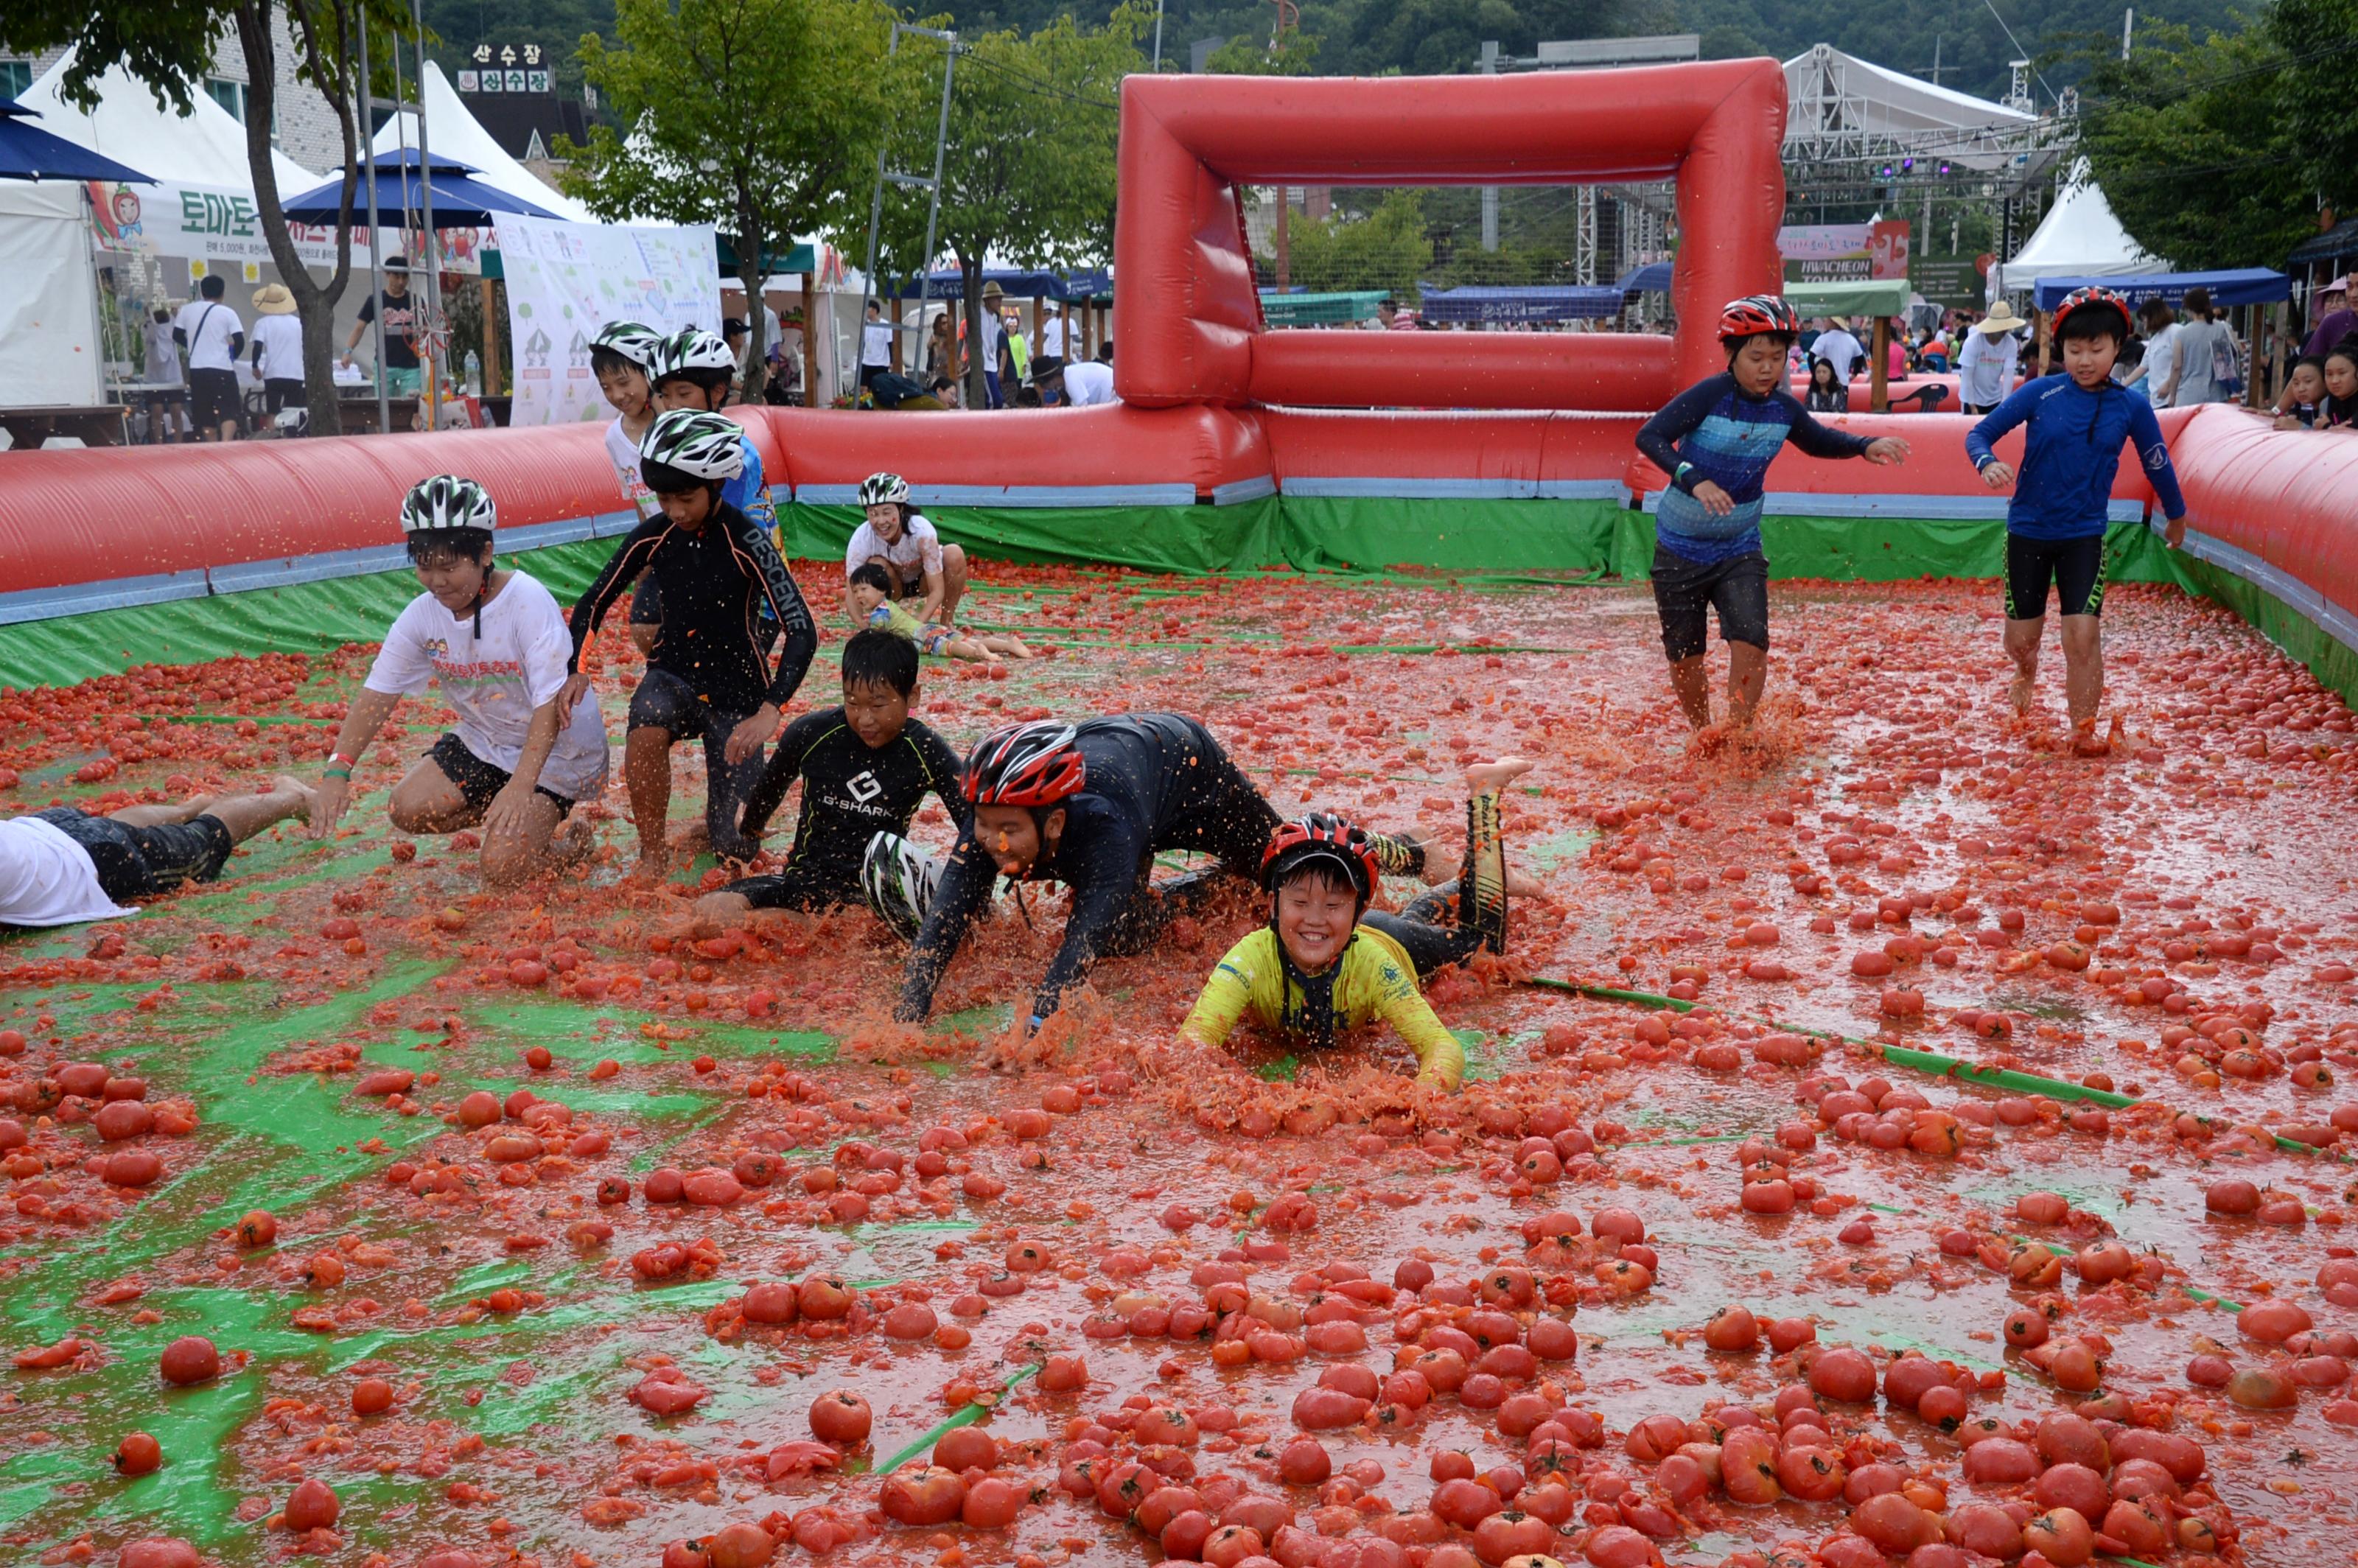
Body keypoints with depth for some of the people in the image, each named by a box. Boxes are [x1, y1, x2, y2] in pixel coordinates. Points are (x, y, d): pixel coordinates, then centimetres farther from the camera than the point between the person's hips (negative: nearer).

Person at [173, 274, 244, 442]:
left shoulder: (187, 310, 6)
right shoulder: (228, 313, -3)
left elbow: (177, 335, 13)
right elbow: (240, 342, -8)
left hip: (197, 370, 4)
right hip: (222, 368, -4)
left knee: (205, 415, 12)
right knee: (229, 413, -8)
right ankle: (226, 442, -30)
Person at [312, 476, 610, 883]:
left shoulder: (528, 601, -25)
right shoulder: (423, 614, -7)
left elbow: (550, 703, -30)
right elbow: (378, 693, -8)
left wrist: (521, 784, -40)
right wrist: (337, 770, -21)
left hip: (554, 748, -7)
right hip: (483, 743, 7)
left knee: (503, 868, -18)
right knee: (409, 809, -10)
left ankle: (573, 840, 13)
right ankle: (513, 818, 12)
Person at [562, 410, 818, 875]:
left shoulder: (748, 541, -20)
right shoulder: (653, 536, -8)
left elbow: (802, 631, -25)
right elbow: (593, 604, 3)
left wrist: (769, 711, -36)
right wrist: (575, 670, -15)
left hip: (737, 689, -2)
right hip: (674, 674, 2)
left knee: (735, 849, -3)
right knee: (646, 731, -36)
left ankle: (721, 814, 35)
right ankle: (652, 853, -14)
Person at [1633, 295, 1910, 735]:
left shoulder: (1783, 408, -5)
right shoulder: (1711, 395, -20)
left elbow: (1818, 441, 17)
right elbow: (1650, 436, -30)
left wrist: (1866, 446, -1)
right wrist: (1693, 479, -43)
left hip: (1739, 548, 3)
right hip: (1680, 548, -3)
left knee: (1751, 640, -16)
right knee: (1685, 654, 7)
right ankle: (1702, 736, 30)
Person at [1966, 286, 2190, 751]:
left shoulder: (2131, 408, -5)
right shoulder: (2039, 394, -9)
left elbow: (2157, 464, 10)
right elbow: (1979, 434, -6)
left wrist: (2176, 516, 23)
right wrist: (1988, 464, -29)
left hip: (2084, 535, 0)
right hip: (2028, 530, 0)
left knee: (2083, 635, -12)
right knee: (2021, 637, 10)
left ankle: (2083, 730, 3)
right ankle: (2026, 677, 46)